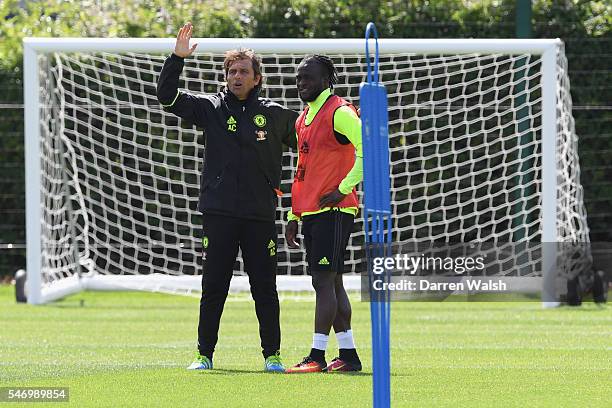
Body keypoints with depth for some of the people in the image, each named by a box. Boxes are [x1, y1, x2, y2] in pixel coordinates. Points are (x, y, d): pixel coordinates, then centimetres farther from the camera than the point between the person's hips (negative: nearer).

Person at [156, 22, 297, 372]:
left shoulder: (275, 114, 7)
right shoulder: (212, 108, 7)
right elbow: (167, 96, 2)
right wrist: (177, 58, -8)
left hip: (260, 215, 0)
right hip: (218, 212, 0)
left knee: (265, 288, 3)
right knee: (213, 287, 2)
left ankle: (272, 354, 11)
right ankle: (205, 354, 9)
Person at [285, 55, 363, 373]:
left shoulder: (339, 112, -9)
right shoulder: (303, 119, 19)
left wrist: (343, 190, -18)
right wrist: (293, 217, 20)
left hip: (333, 211, -9)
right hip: (310, 212, 9)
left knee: (324, 280, -11)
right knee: (330, 282, 9)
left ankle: (317, 356, -13)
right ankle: (348, 355, 13)